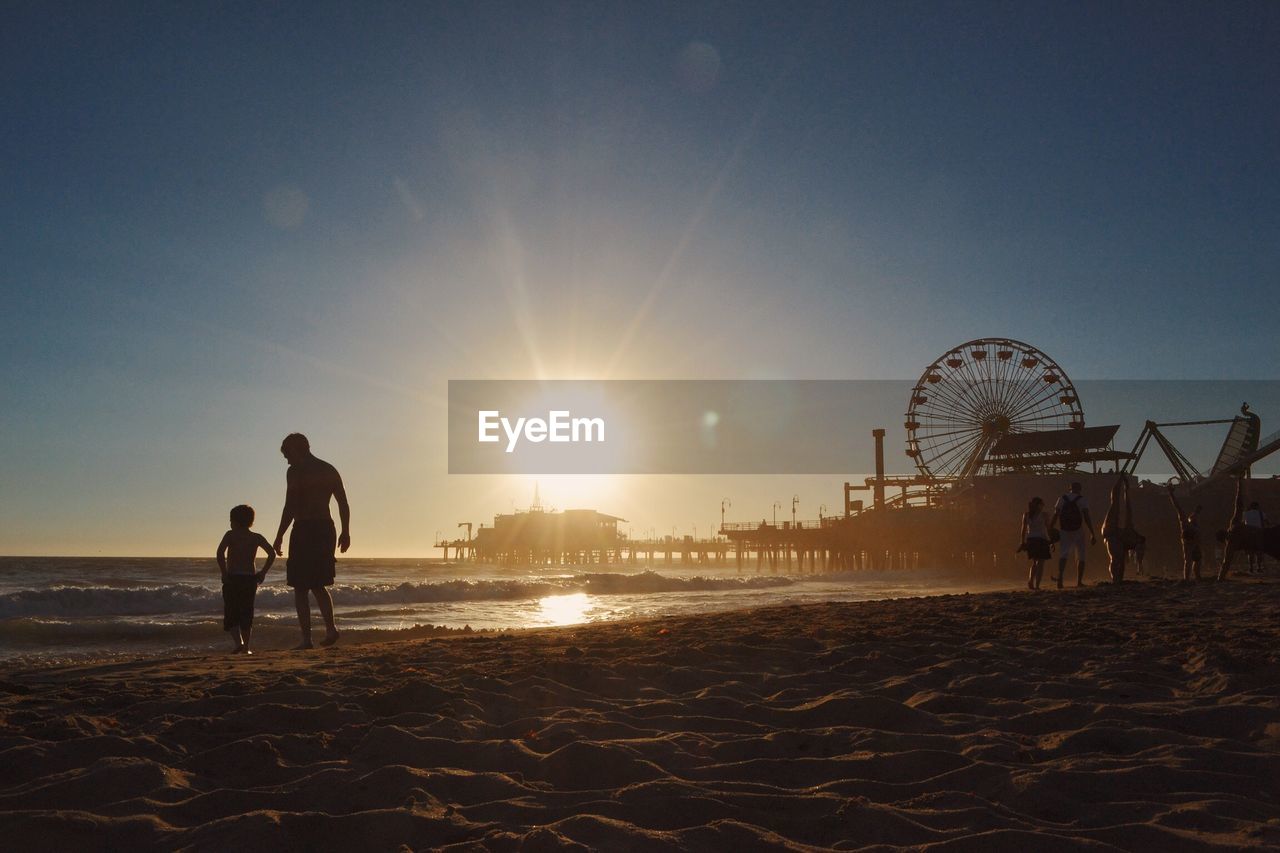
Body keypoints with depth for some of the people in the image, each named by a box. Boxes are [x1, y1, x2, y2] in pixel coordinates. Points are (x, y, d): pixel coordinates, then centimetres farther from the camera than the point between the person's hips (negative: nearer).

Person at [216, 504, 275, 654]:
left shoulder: (230, 535, 0)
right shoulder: (256, 537, 7)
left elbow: (220, 552, -17)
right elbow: (272, 553, -4)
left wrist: (224, 573, -10)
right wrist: (263, 572, 2)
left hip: (232, 579, -3)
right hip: (250, 579, 3)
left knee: (231, 613, 3)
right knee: (246, 614, 11)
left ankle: (238, 642, -16)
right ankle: (245, 647, 11)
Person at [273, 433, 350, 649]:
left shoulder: (295, 472, -7)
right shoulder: (329, 470, 13)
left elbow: (290, 507, -14)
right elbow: (344, 504, 11)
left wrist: (279, 536, -11)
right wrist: (345, 532, 17)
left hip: (304, 530, -6)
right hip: (326, 529, 6)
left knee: (301, 589, 2)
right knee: (318, 585, 18)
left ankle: (306, 637, -2)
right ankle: (330, 628, 1)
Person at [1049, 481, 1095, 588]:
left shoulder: (1062, 499, 5)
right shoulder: (1082, 500, -3)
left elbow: (1055, 516, 0)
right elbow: (1087, 518, -11)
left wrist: (1050, 530, 3)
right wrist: (1092, 534, -11)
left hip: (1064, 531, 2)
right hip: (1078, 531, -2)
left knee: (1063, 555, -1)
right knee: (1080, 557, 12)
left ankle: (1060, 576, -26)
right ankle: (1079, 581, 10)